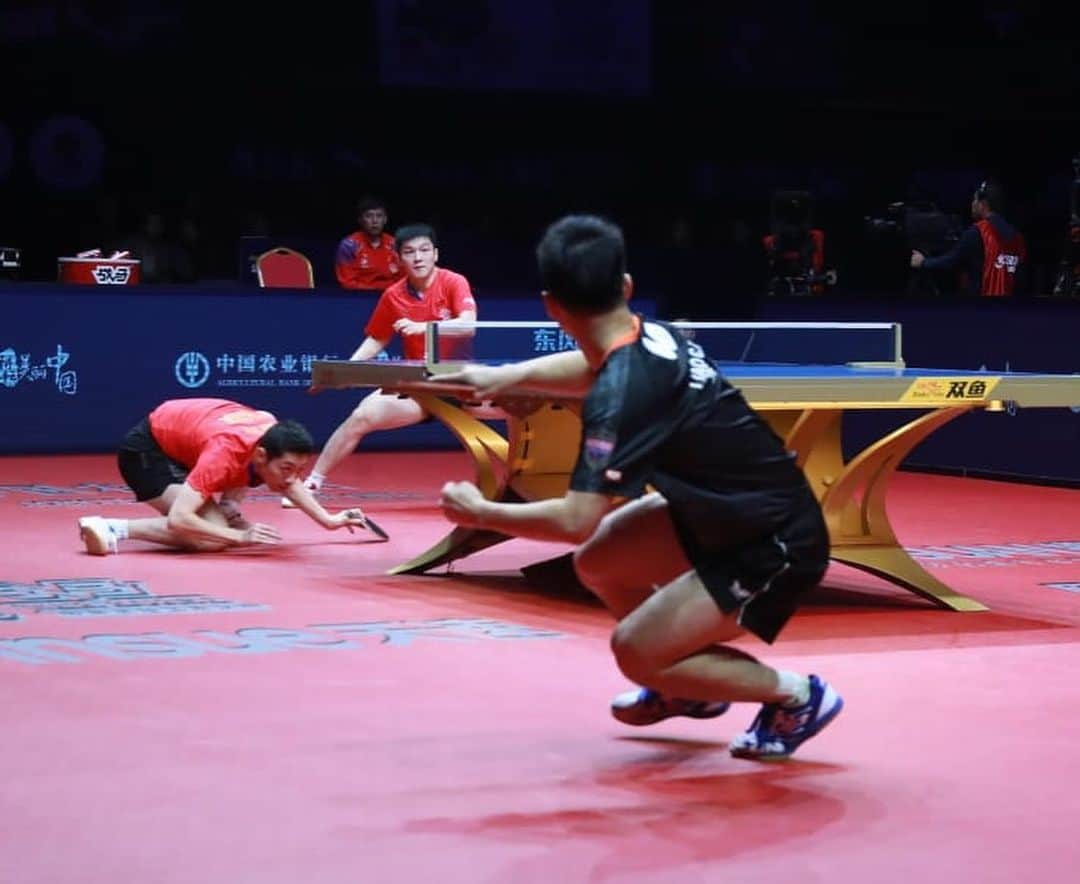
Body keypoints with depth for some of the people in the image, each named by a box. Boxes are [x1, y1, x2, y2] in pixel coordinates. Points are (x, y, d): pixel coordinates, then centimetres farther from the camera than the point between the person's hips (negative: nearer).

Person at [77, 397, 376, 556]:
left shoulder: (274, 434, -15)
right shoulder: (226, 454, -37)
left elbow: (289, 482, 11)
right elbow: (177, 519, -42)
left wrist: (328, 520, 5)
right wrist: (239, 536, -44)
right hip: (145, 451, -9)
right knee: (213, 538, -26)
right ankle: (109, 529, -26)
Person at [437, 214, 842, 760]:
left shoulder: (621, 393, -25)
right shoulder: (654, 336, 1)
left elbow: (577, 520, -29)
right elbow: (594, 365, 26)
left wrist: (481, 513, -14)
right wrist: (508, 375, 14)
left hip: (777, 542, -9)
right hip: (736, 513, 9)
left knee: (635, 652, -7)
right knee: (597, 557, 14)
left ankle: (798, 698, 6)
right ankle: (692, 684, 32)